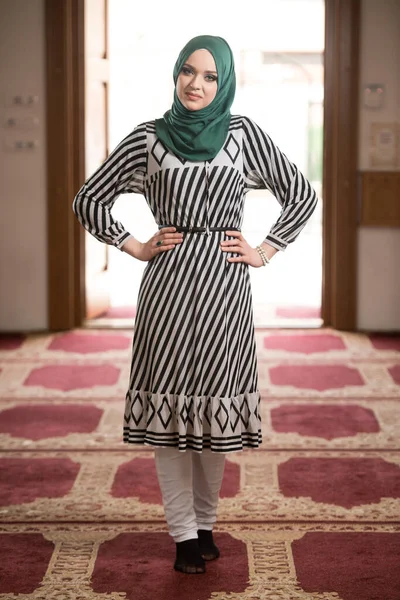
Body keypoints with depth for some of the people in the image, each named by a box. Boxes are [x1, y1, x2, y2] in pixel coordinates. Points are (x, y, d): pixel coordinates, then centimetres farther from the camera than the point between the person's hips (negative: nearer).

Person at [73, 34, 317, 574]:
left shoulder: (243, 134, 5)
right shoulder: (149, 138, 5)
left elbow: (302, 196, 11)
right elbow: (88, 201, 12)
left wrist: (265, 252, 4)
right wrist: (135, 247, 5)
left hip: (224, 286, 0)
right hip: (168, 285, 0)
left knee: (216, 406, 5)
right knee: (168, 405, 0)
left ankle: (205, 522, 23)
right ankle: (184, 534, 10)